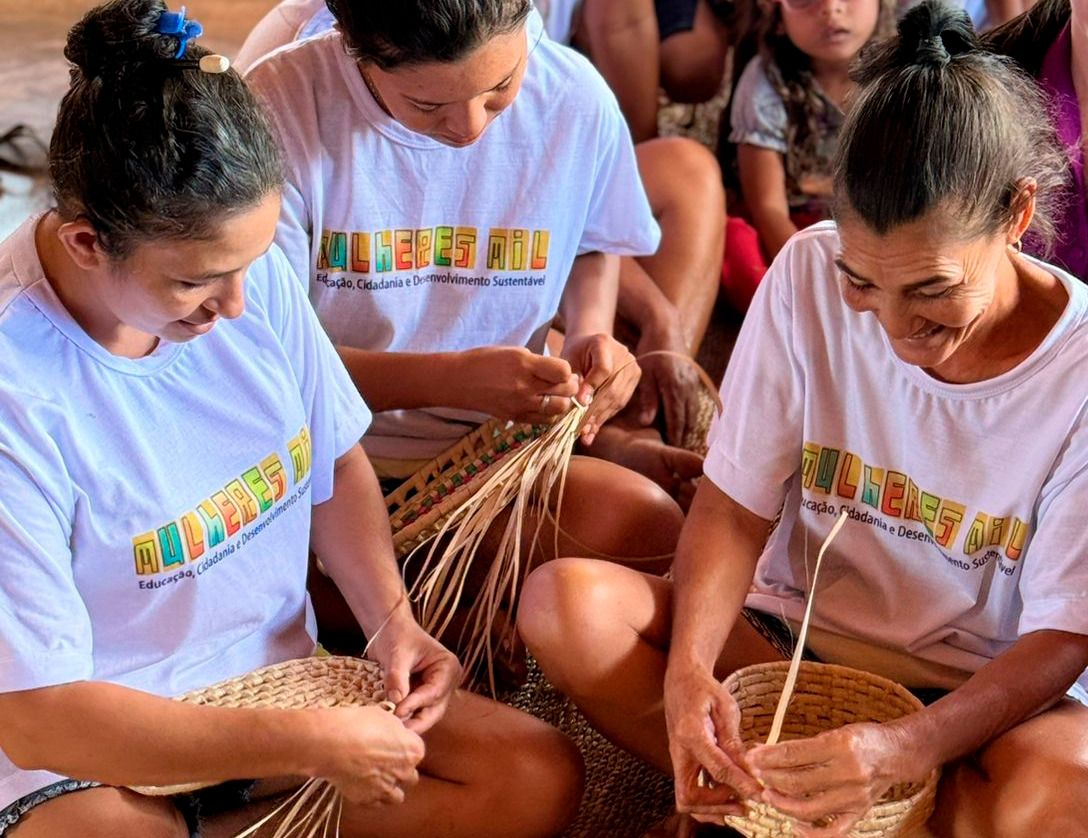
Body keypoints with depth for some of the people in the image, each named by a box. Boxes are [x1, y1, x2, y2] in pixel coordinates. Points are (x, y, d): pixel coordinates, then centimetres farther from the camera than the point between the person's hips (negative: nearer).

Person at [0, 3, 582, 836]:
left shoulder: (253, 273, -9)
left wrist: (390, 618, -8)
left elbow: (334, 462, 9)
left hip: (276, 684, 7)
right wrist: (309, 743, -24)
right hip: (95, 753, -6)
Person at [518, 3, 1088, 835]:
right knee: (565, 603, -22)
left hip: (978, 689, -1)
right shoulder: (807, 276, -11)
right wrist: (689, 666, -27)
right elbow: (737, 507, -7)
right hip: (794, 632, 2)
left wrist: (900, 749, -32)